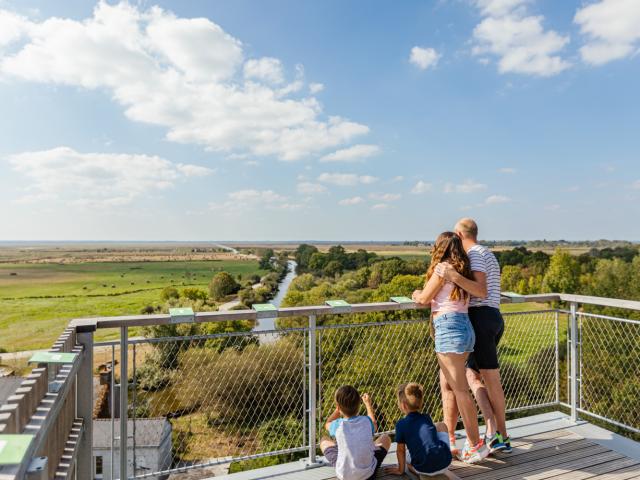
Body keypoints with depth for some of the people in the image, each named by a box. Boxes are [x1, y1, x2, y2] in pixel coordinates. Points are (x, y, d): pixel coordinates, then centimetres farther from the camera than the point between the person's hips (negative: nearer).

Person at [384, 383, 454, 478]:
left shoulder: (401, 424, -3)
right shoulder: (427, 418, 9)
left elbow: (401, 450, 3)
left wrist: (401, 470, 16)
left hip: (425, 470, -3)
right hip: (445, 462, 3)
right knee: (440, 425, 28)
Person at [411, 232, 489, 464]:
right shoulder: (463, 270, 16)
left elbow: (424, 299, -1)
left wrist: (416, 294, 20)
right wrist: (424, 295, 31)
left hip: (449, 326, -9)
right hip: (464, 325, 9)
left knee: (460, 389, -7)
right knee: (449, 385, 15)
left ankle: (476, 444, -3)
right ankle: (448, 437, 23)